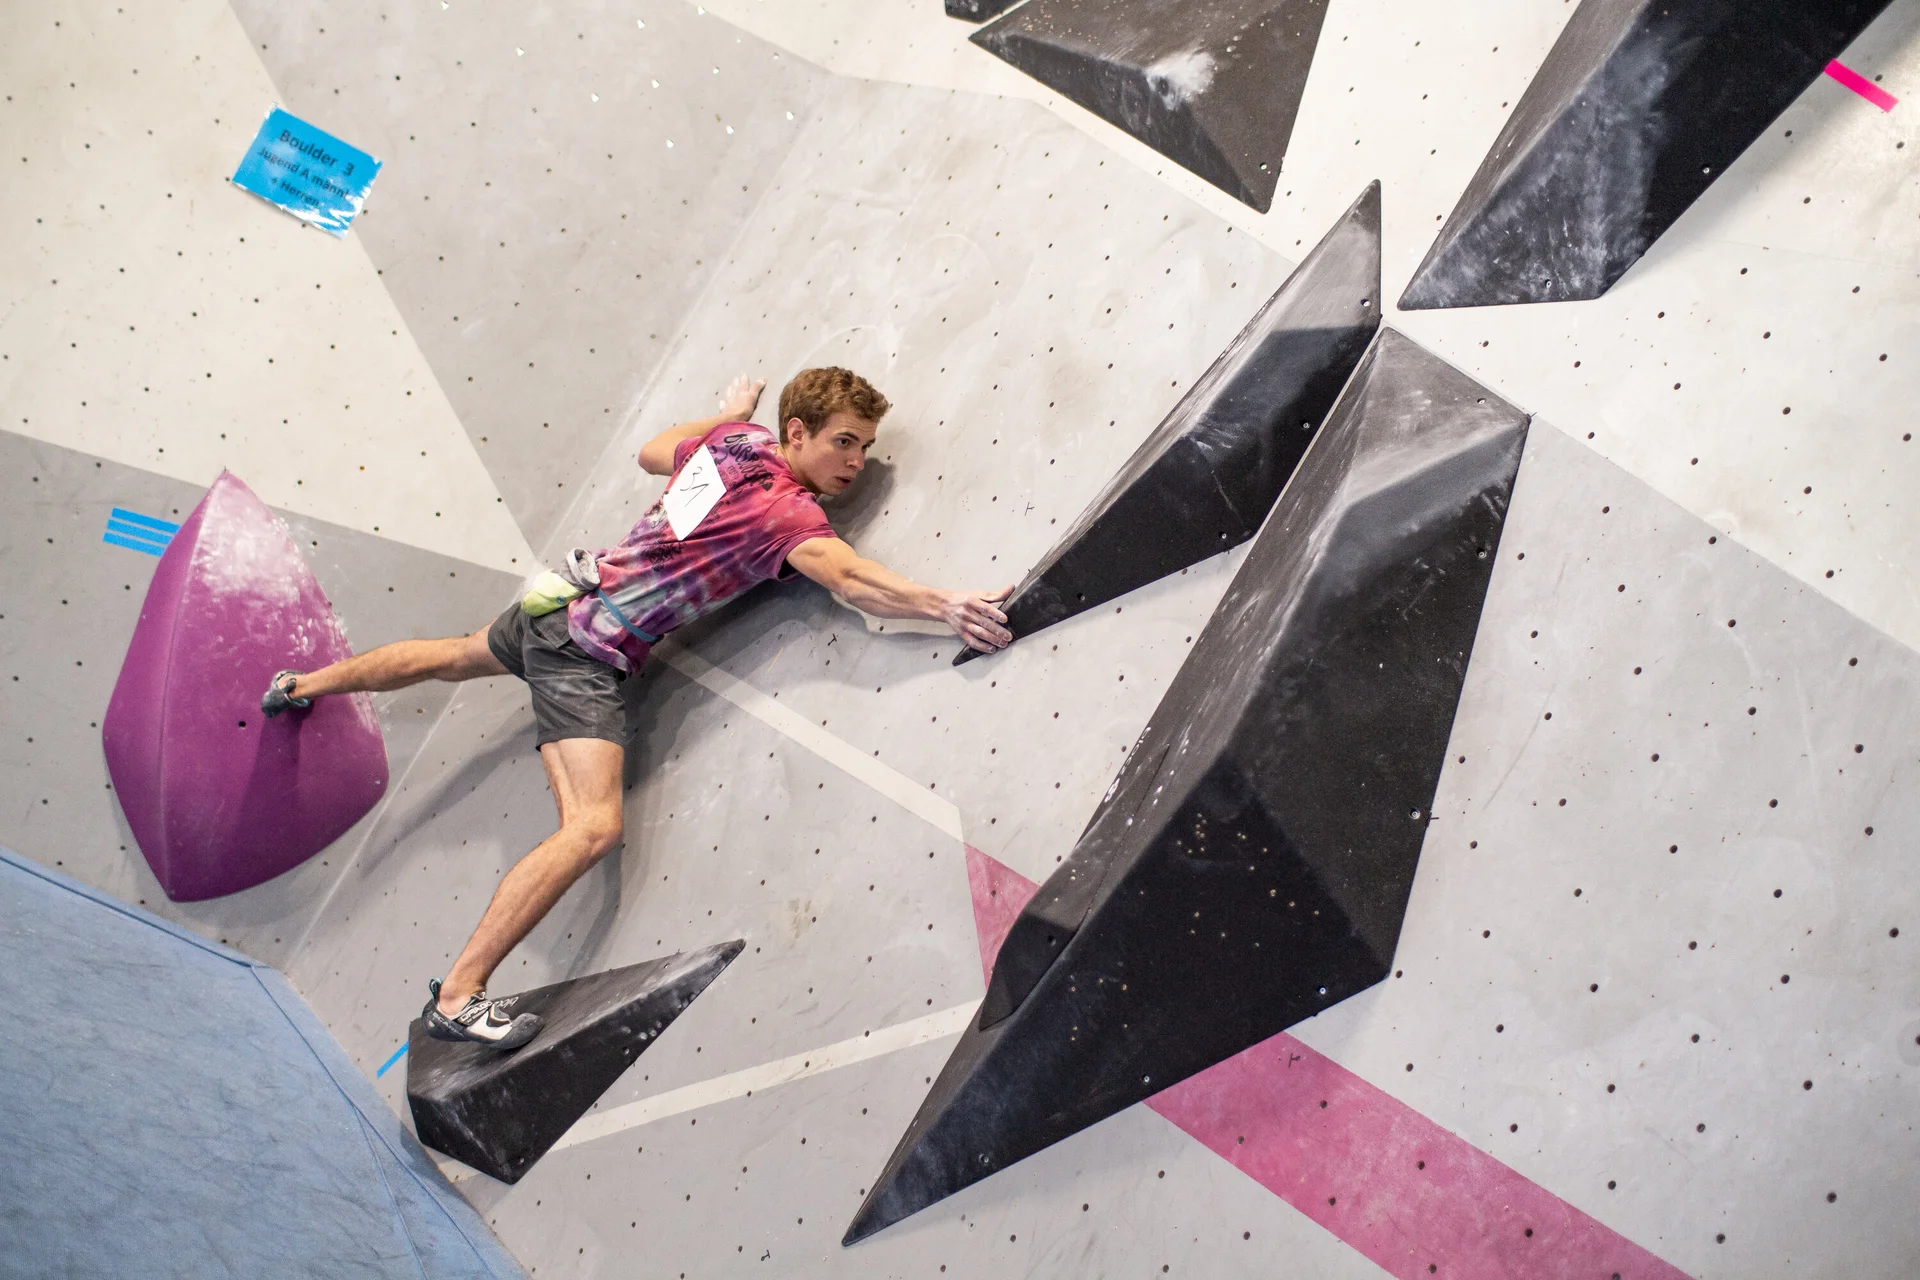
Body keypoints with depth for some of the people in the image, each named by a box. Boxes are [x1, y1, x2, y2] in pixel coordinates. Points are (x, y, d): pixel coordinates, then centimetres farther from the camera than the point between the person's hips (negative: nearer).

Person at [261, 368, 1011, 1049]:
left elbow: (655, 452, 22)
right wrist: (946, 606, -42)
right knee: (593, 828, -19)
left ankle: (301, 685, 63)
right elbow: (851, 580, -40)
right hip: (589, 655, -10)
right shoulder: (785, 513, -22)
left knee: (453, 657, 37)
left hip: (562, 597, 10)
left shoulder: (735, 438, 1)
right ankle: (457, 996, -19)